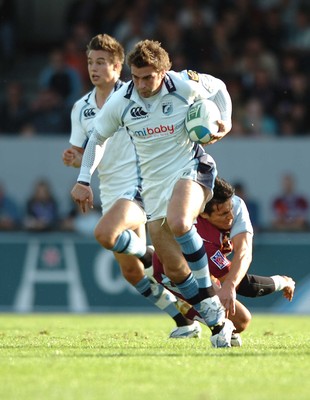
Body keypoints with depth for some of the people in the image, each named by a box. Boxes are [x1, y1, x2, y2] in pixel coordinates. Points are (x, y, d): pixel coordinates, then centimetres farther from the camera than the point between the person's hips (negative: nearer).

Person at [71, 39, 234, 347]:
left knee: (178, 223, -36)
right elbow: (97, 137, 11)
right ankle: (218, 323, 13)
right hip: (154, 186, 4)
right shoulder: (120, 102, -7)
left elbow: (218, 88, 10)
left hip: (191, 170, -3)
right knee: (174, 269, -2)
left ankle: (208, 294, -18)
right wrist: (83, 180, 5)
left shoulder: (185, 85, -12)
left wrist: (225, 120, -6)